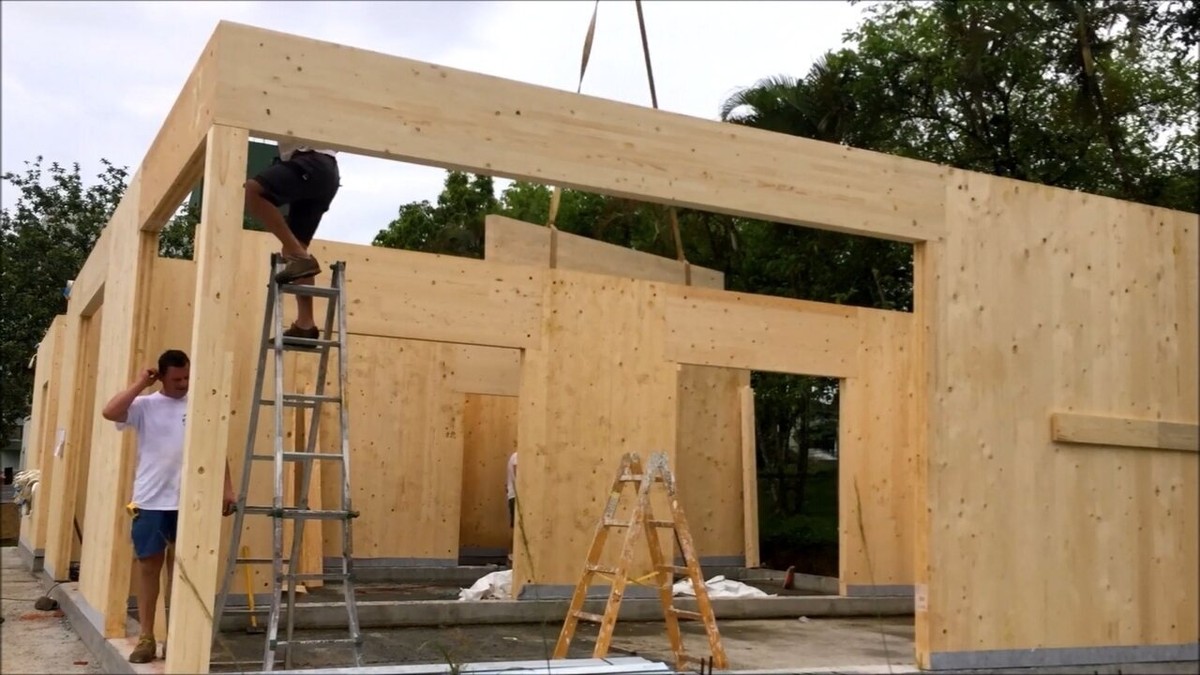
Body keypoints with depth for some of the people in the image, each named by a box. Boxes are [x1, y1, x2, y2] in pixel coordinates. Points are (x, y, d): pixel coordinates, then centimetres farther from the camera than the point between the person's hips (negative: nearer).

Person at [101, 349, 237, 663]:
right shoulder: (145, 405, 1)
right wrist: (140, 384, -10)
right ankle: (146, 638, 16)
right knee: (149, 566, 7)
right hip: (150, 501, 0)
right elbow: (110, 412, -17)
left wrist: (227, 489, 1)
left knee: (180, 569, 9)